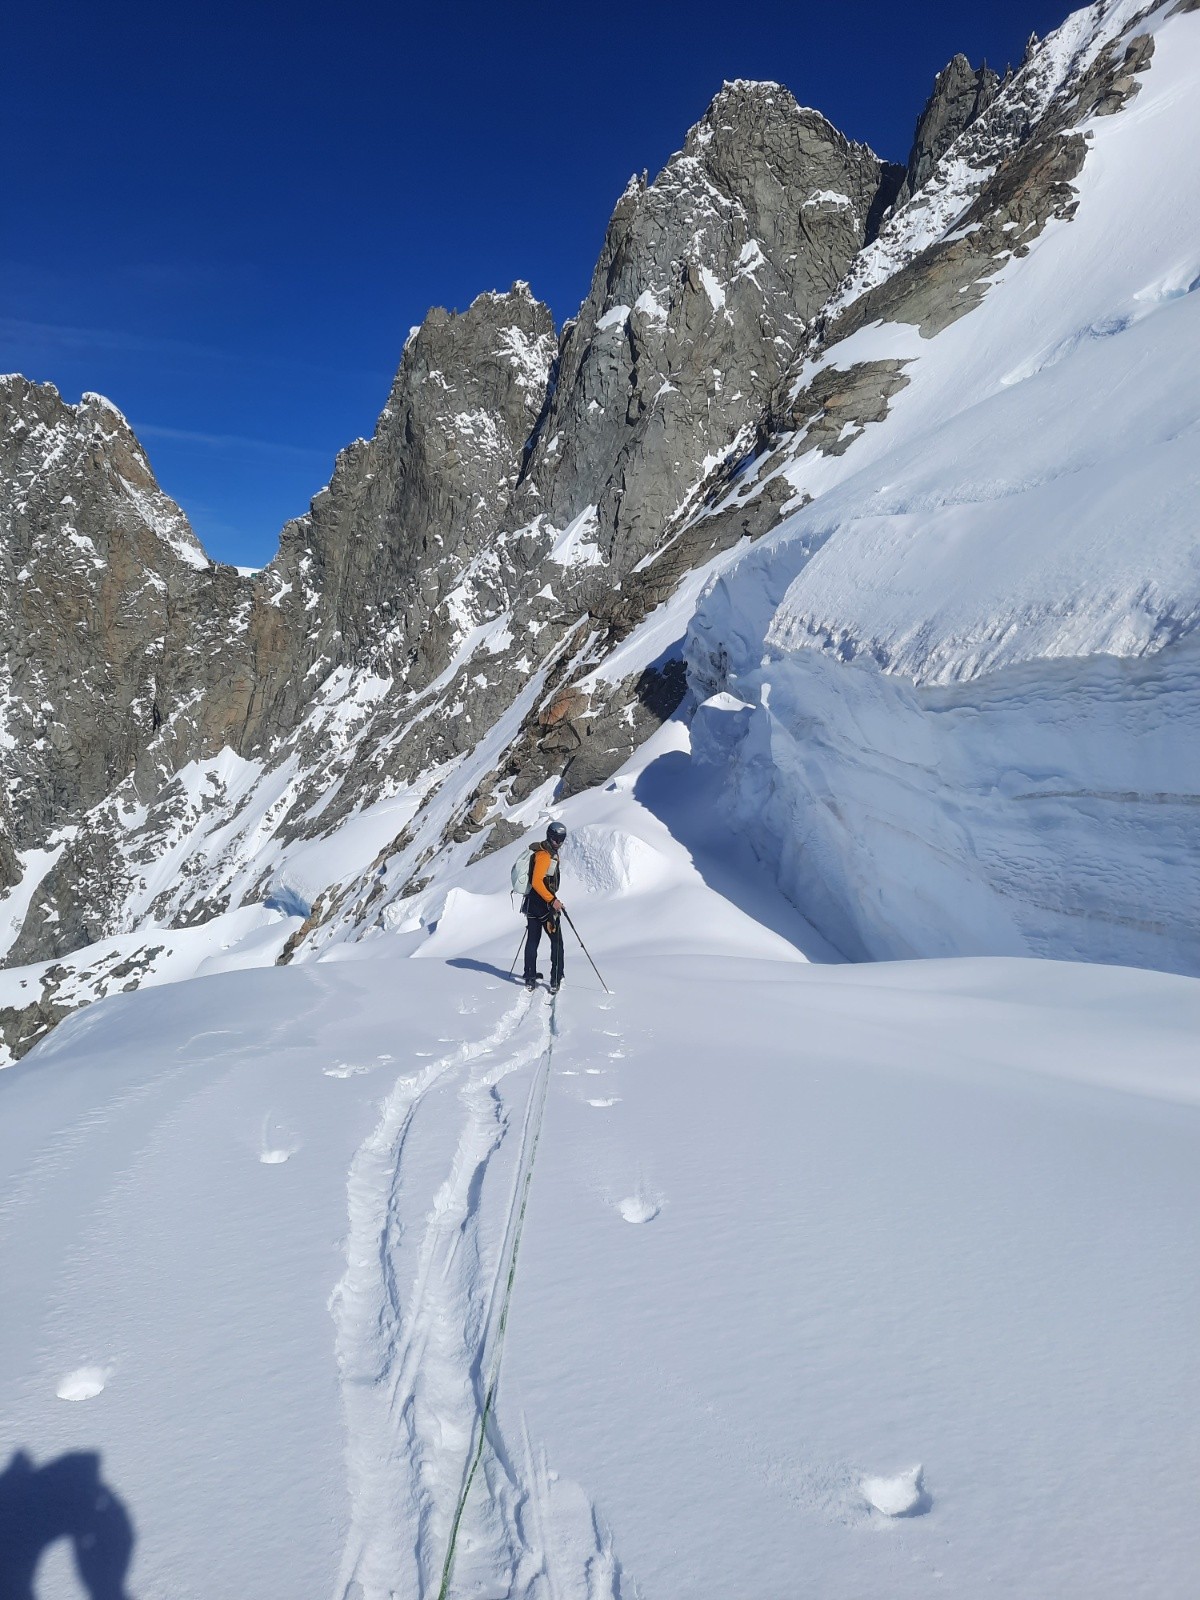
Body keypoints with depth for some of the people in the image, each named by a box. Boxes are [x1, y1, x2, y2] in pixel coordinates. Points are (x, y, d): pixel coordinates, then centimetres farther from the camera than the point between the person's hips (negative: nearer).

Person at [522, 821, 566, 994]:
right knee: (557, 942, -2)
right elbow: (537, 882, -24)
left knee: (532, 940, 12)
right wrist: (552, 900, -24)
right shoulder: (544, 855, -18)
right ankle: (555, 981, -2)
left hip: (532, 903, 10)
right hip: (544, 904, -10)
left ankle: (530, 979, 18)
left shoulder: (550, 853, 13)